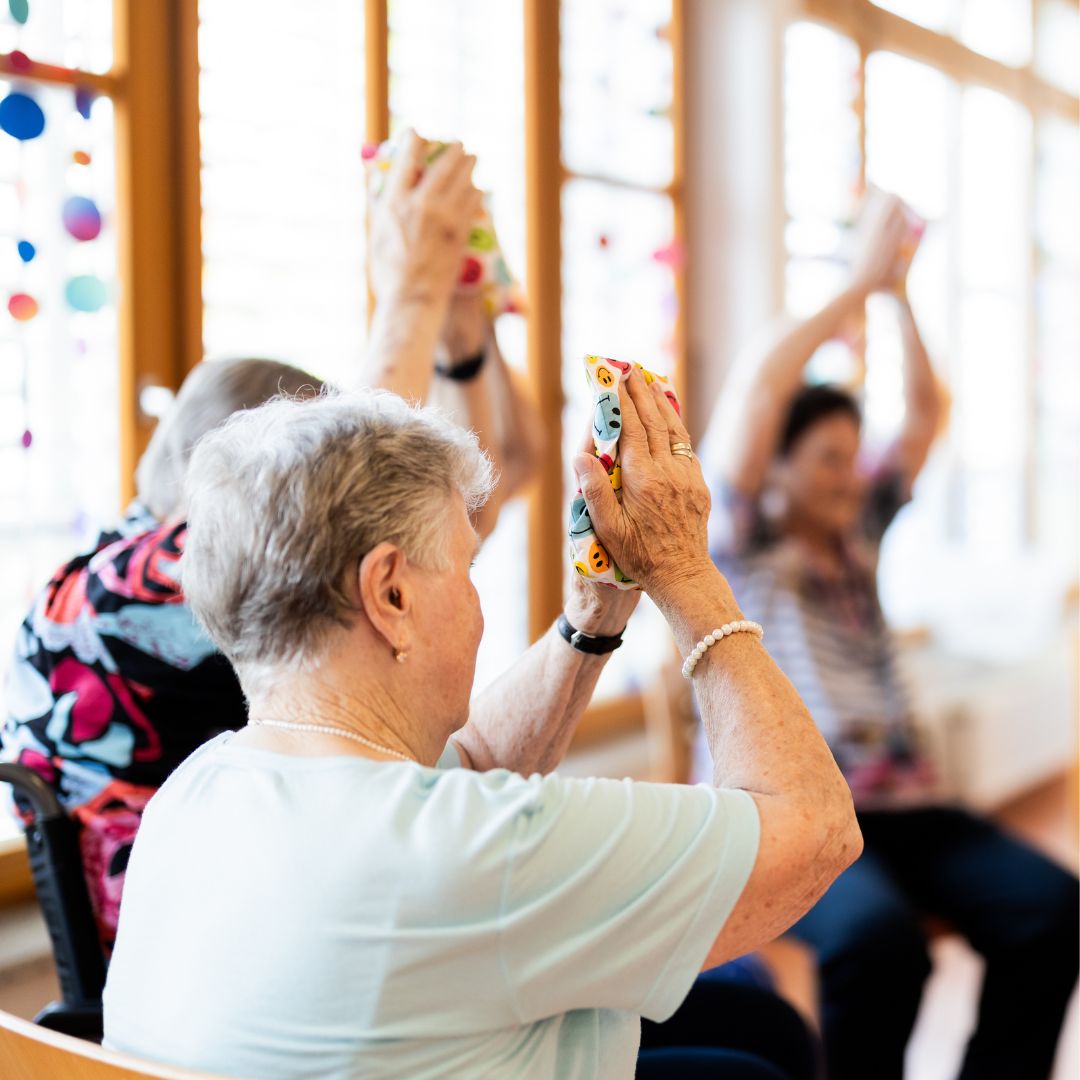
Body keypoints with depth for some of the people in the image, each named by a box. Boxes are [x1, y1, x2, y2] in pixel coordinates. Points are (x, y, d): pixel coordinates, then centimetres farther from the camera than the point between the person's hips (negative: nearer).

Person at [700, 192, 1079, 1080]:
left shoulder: (859, 534, 22)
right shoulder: (743, 544, 5)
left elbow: (926, 410, 20)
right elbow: (759, 383, -7)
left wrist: (898, 291, 12)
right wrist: (861, 281, -2)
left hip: (901, 803, 6)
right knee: (878, 935, -35)